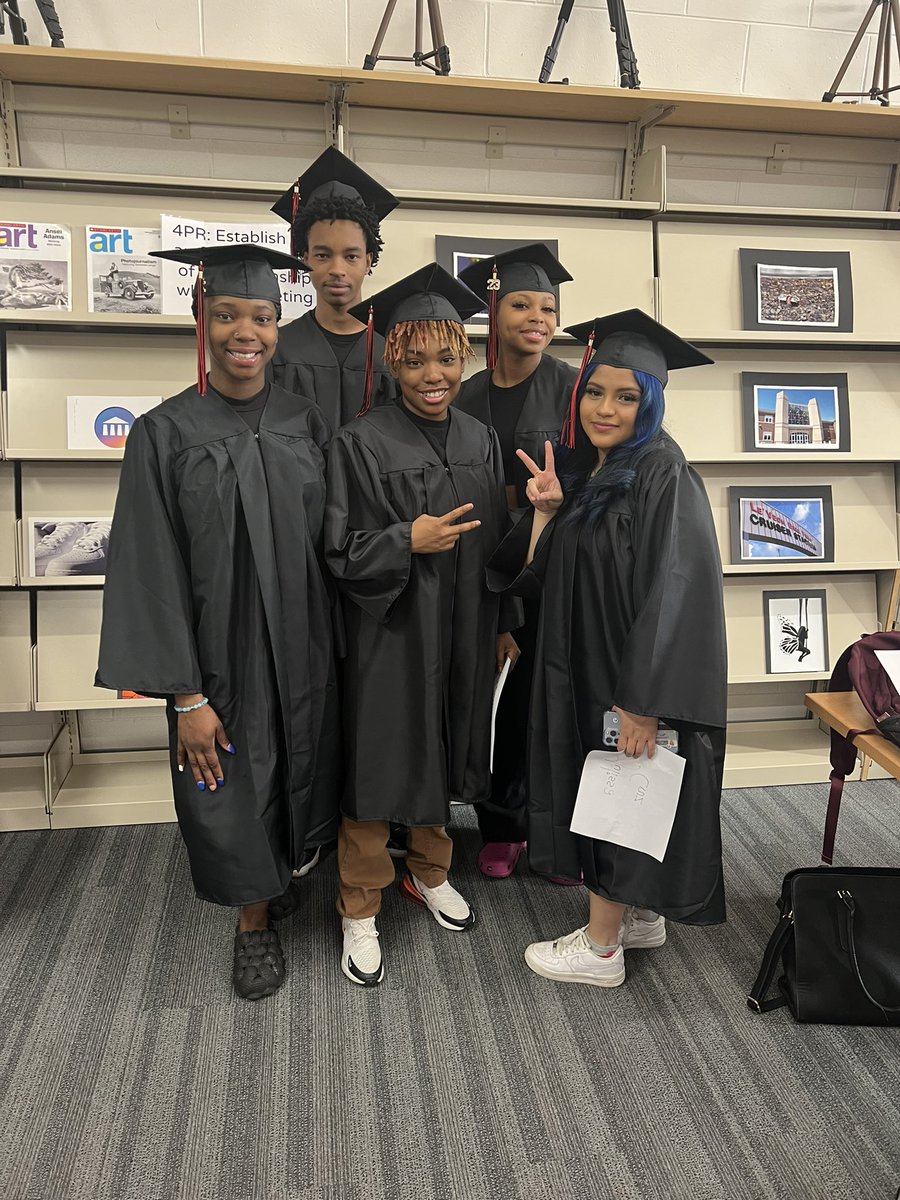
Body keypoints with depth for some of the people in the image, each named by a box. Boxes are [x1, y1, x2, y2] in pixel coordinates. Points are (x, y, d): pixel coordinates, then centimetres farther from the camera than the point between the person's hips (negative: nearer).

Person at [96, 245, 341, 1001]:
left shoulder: (306, 424, -1)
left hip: (302, 649, 3)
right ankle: (255, 920, 36)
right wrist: (186, 694, -14)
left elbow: (333, 545, 4)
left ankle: (279, 870, 48)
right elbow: (154, 572, -11)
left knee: (296, 775, 18)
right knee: (232, 793, 11)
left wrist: (340, 649, 2)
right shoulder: (166, 434, -10)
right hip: (218, 653, -2)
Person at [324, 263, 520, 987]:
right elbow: (342, 551, -12)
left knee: (443, 758, 19)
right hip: (390, 635, -5)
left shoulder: (482, 442, 4)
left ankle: (430, 873, 42)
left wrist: (504, 625, 11)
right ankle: (360, 913, 23)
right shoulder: (362, 444, -11)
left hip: (463, 634, 5)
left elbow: (498, 544, 10)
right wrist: (409, 541, -26)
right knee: (378, 768, 4)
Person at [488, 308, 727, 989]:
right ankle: (641, 913, 39)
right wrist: (545, 510, -10)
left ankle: (601, 947, 24)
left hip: (631, 670, -8)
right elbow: (536, 570, 8)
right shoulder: (582, 467, 7)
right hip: (581, 663, 8)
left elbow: (674, 593, -24)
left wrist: (642, 703, -25)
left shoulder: (662, 474, -18)